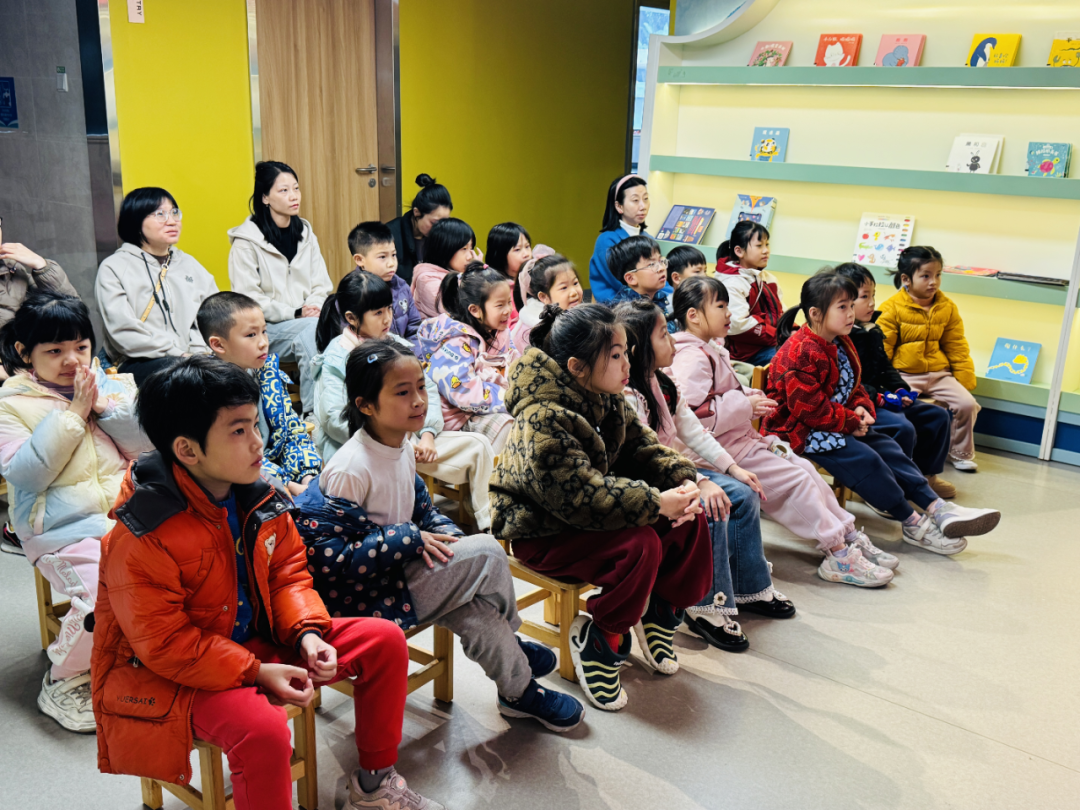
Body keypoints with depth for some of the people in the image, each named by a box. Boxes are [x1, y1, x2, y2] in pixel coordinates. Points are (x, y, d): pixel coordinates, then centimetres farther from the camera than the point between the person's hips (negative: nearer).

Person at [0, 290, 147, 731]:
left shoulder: (111, 384, 13)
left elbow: (146, 445, 6)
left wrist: (104, 406, -8)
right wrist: (72, 414, -12)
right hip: (65, 531, -4)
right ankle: (63, 680, 4)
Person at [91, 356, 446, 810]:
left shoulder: (258, 499, -5)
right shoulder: (140, 540, -26)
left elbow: (288, 572, 7)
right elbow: (163, 643, -22)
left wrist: (307, 632, -11)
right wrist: (256, 673, -24)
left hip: (258, 639, 7)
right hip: (177, 673, -7)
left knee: (385, 640, 1)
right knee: (263, 731, -37)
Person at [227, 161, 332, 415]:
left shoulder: (306, 234, 16)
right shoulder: (247, 241, -2)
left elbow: (321, 285, 14)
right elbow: (247, 299, -8)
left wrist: (314, 306, -9)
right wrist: (295, 314, -16)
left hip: (309, 320, 5)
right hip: (266, 328, -4)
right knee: (313, 330, -34)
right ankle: (313, 413, -30)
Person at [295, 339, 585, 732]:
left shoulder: (402, 449, 3)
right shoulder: (350, 471, -24)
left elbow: (421, 510, 16)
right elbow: (328, 559, -25)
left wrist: (449, 537, -6)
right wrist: (411, 539, -23)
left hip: (396, 567, 9)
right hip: (359, 595, -9)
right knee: (486, 553, -16)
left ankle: (519, 689, 11)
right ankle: (510, 640, 10)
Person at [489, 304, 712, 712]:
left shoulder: (608, 401, 1)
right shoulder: (543, 421, -28)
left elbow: (642, 446, 6)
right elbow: (583, 496, -34)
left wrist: (682, 480, -14)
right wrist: (656, 503, -32)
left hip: (587, 515, 9)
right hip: (542, 532, -9)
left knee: (689, 519, -5)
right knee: (640, 544, -29)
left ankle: (661, 610, 16)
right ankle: (596, 639, -7)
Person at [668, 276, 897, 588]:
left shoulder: (711, 349, 14)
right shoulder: (692, 359, -21)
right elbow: (692, 414, -33)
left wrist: (750, 398, 7)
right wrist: (744, 405, -22)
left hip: (743, 437, 11)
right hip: (727, 450, -11)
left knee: (804, 468, 8)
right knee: (795, 480, -12)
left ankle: (848, 535, 14)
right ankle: (839, 554, -3)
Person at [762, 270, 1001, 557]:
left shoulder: (841, 345, 10)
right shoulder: (801, 352, -23)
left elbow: (854, 385, 21)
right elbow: (809, 408, -26)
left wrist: (861, 408, -2)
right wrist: (851, 422, -16)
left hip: (839, 424, 10)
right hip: (801, 431, -10)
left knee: (886, 447, -3)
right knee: (863, 459, -21)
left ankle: (937, 507, -5)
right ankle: (912, 524, -12)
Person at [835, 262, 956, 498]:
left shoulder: (873, 331, 14)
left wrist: (900, 389, 7)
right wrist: (878, 398, -22)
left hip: (880, 397, 10)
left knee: (939, 416, 9)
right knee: (903, 427, -30)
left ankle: (926, 473, 20)